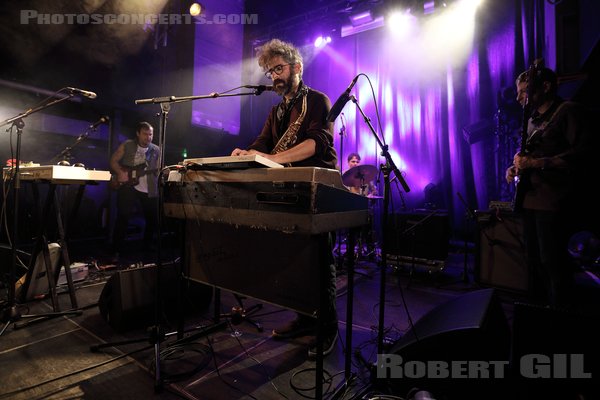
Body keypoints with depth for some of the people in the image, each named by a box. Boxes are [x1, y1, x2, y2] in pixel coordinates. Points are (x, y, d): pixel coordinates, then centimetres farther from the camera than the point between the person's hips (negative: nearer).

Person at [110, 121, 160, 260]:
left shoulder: (156, 150, 8)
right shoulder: (127, 145, 1)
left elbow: (157, 170, 10)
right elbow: (113, 161, 5)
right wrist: (120, 173, -11)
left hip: (149, 190, 3)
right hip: (128, 186, -2)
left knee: (153, 219, 5)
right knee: (123, 217, -5)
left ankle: (147, 247, 25)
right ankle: (117, 251, 7)